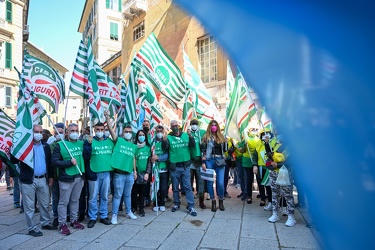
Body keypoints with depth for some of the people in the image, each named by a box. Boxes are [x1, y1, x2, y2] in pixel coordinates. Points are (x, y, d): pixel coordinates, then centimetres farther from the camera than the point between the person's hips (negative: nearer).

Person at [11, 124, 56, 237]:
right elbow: (13, 161, -11)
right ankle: (32, 228, 20)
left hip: (43, 179, 5)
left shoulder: (46, 146, 8)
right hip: (28, 180, -4)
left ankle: (45, 223, 32)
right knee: (29, 206, 6)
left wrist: (50, 176, 9)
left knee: (45, 204, 16)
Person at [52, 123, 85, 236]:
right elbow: (55, 161, -12)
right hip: (66, 179, -4)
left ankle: (74, 220, 30)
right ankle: (62, 224, 18)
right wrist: (70, 162, -19)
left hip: (79, 177, 5)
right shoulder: (60, 145, -7)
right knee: (64, 202, 5)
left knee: (75, 200, 17)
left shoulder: (81, 143, 7)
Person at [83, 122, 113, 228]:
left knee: (104, 196, 13)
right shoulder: (89, 141, -3)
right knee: (93, 197, 5)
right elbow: (86, 156, -13)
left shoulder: (110, 142, 7)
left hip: (107, 173, 3)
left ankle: (104, 216, 27)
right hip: (94, 173, -3)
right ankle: (92, 218, 20)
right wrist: (89, 144, -24)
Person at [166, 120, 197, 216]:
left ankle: (191, 206, 8)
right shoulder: (169, 137, 0)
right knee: (175, 187, 13)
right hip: (174, 166, 0)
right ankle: (176, 204, 29)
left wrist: (191, 137, -21)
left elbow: (193, 145, -4)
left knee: (187, 186, 2)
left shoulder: (185, 135, 4)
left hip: (185, 165, 0)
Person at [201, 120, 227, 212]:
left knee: (220, 183, -3)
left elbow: (225, 149, 16)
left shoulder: (221, 137, 13)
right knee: (210, 182, 5)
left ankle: (221, 201, 20)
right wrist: (203, 163, -9)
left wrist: (228, 142, 1)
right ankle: (213, 202, 20)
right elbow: (203, 151, -2)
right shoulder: (206, 137, 3)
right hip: (209, 161, -1)